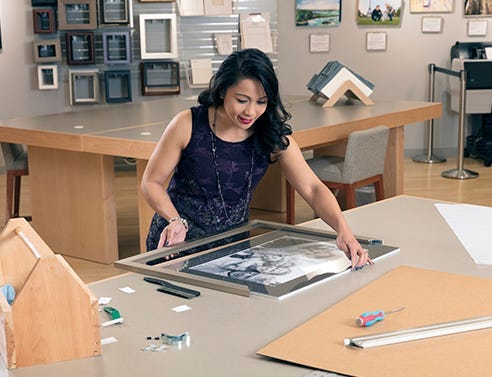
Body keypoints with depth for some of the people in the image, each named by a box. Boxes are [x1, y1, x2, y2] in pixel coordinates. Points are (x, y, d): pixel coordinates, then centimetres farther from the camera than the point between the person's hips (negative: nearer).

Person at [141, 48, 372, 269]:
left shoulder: (273, 136, -8)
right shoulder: (188, 125, -14)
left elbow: (312, 188, -13)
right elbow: (151, 182, -6)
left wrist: (343, 230, -31)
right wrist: (176, 221, -24)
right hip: (179, 239, -2)